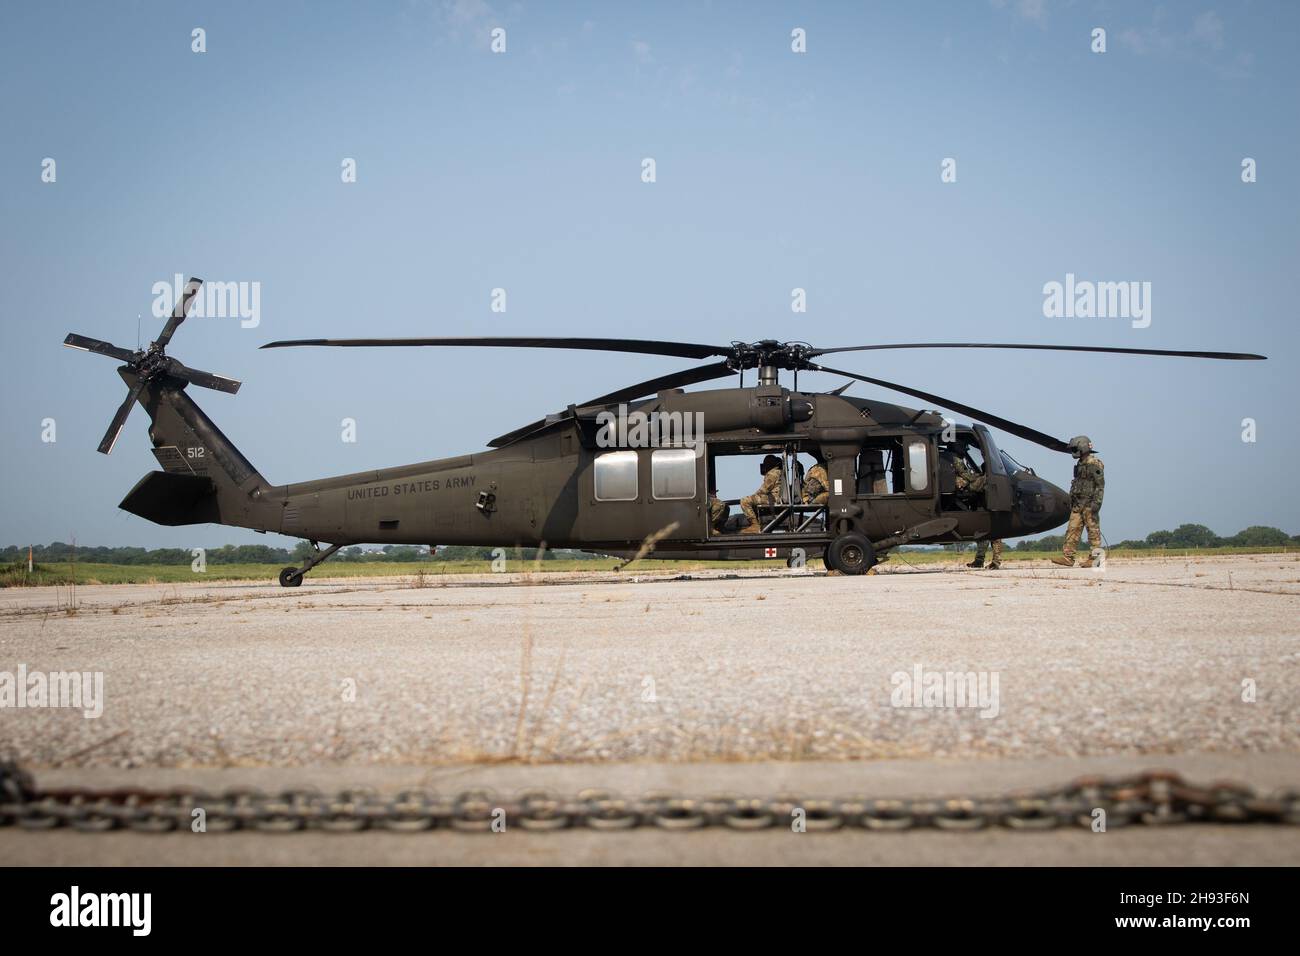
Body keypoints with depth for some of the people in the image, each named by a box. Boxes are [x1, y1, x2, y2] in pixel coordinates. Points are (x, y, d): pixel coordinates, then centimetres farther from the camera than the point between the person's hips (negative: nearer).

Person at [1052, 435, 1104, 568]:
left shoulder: (1095, 464, -9)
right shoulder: (1080, 464, 18)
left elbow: (1100, 485, -14)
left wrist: (1096, 502, -21)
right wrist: (1071, 501, 21)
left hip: (1089, 503, -9)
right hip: (1077, 503, 9)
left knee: (1093, 530, -4)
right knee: (1072, 529, 3)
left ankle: (1094, 559, -1)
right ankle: (1067, 557, 1)